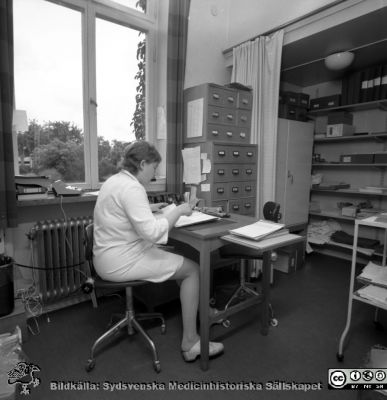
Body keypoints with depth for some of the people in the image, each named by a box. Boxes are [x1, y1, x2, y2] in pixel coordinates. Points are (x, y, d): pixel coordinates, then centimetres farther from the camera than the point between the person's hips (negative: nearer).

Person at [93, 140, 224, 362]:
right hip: (121, 262, -10)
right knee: (193, 268, -2)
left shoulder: (114, 180, 10)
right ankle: (190, 342, 8)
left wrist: (149, 209, 16)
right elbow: (152, 232, -30)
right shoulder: (132, 187, -22)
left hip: (111, 257, 10)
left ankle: (199, 309, 31)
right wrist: (178, 211, -17)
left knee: (175, 254, 21)